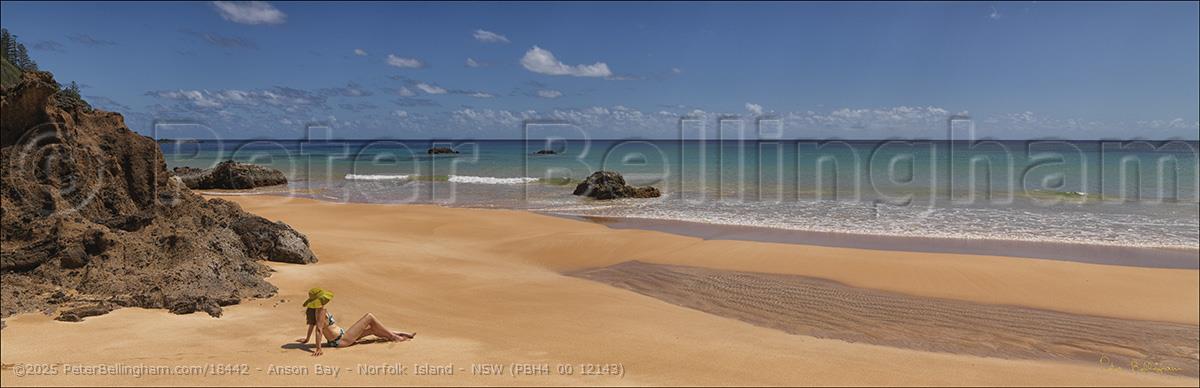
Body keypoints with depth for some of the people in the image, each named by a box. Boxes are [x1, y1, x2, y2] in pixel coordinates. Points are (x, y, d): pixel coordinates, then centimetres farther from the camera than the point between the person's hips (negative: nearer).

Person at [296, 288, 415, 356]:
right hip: (341, 340, -10)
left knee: (372, 328, 18)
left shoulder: (317, 310, 5)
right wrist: (318, 348, -34)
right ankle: (394, 337, 8)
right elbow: (318, 329, -30)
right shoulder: (321, 311, -24)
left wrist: (307, 339, 30)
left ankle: (401, 335, 27)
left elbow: (312, 324, 18)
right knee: (369, 317, -5)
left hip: (342, 335, 10)